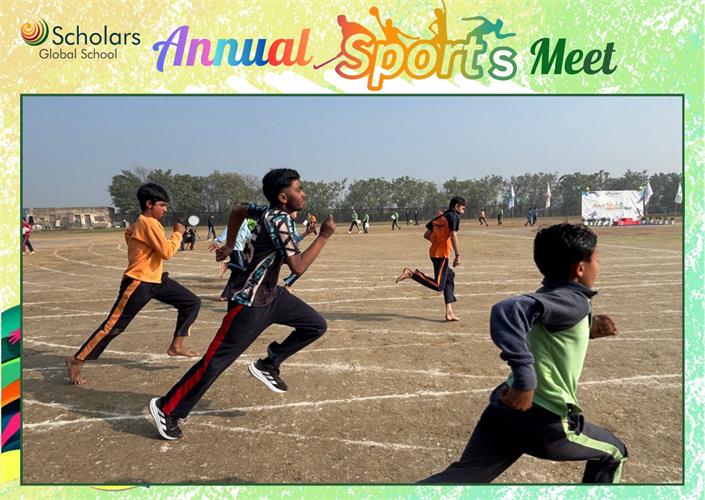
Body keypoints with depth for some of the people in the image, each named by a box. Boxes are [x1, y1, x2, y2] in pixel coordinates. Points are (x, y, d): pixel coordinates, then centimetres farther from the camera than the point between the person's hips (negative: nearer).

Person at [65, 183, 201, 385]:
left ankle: (176, 346, 13)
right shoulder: (150, 224, -18)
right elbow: (167, 252, -22)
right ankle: (76, 361, 11)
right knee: (113, 326, -3)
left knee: (192, 302, 7)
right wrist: (178, 233, -8)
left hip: (155, 279, 10)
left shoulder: (139, 223, 12)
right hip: (138, 283, -10)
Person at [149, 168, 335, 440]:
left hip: (271, 295, 9)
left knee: (315, 325, 6)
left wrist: (229, 245, 25)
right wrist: (324, 236, -20)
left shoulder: (270, 211, 4)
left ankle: (268, 364, 15)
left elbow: (238, 211, 20)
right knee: (216, 361, -2)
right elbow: (298, 266, -26)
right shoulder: (279, 220, -23)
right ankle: (166, 408, 13)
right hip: (250, 303, -9)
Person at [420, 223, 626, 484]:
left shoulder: (550, 295, 12)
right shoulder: (573, 300, -15)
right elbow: (510, 309, -34)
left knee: (460, 477, 10)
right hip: (544, 422, -7)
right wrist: (525, 379, -34)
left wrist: (587, 330, 19)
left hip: (504, 410, 7)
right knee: (613, 453, 21)